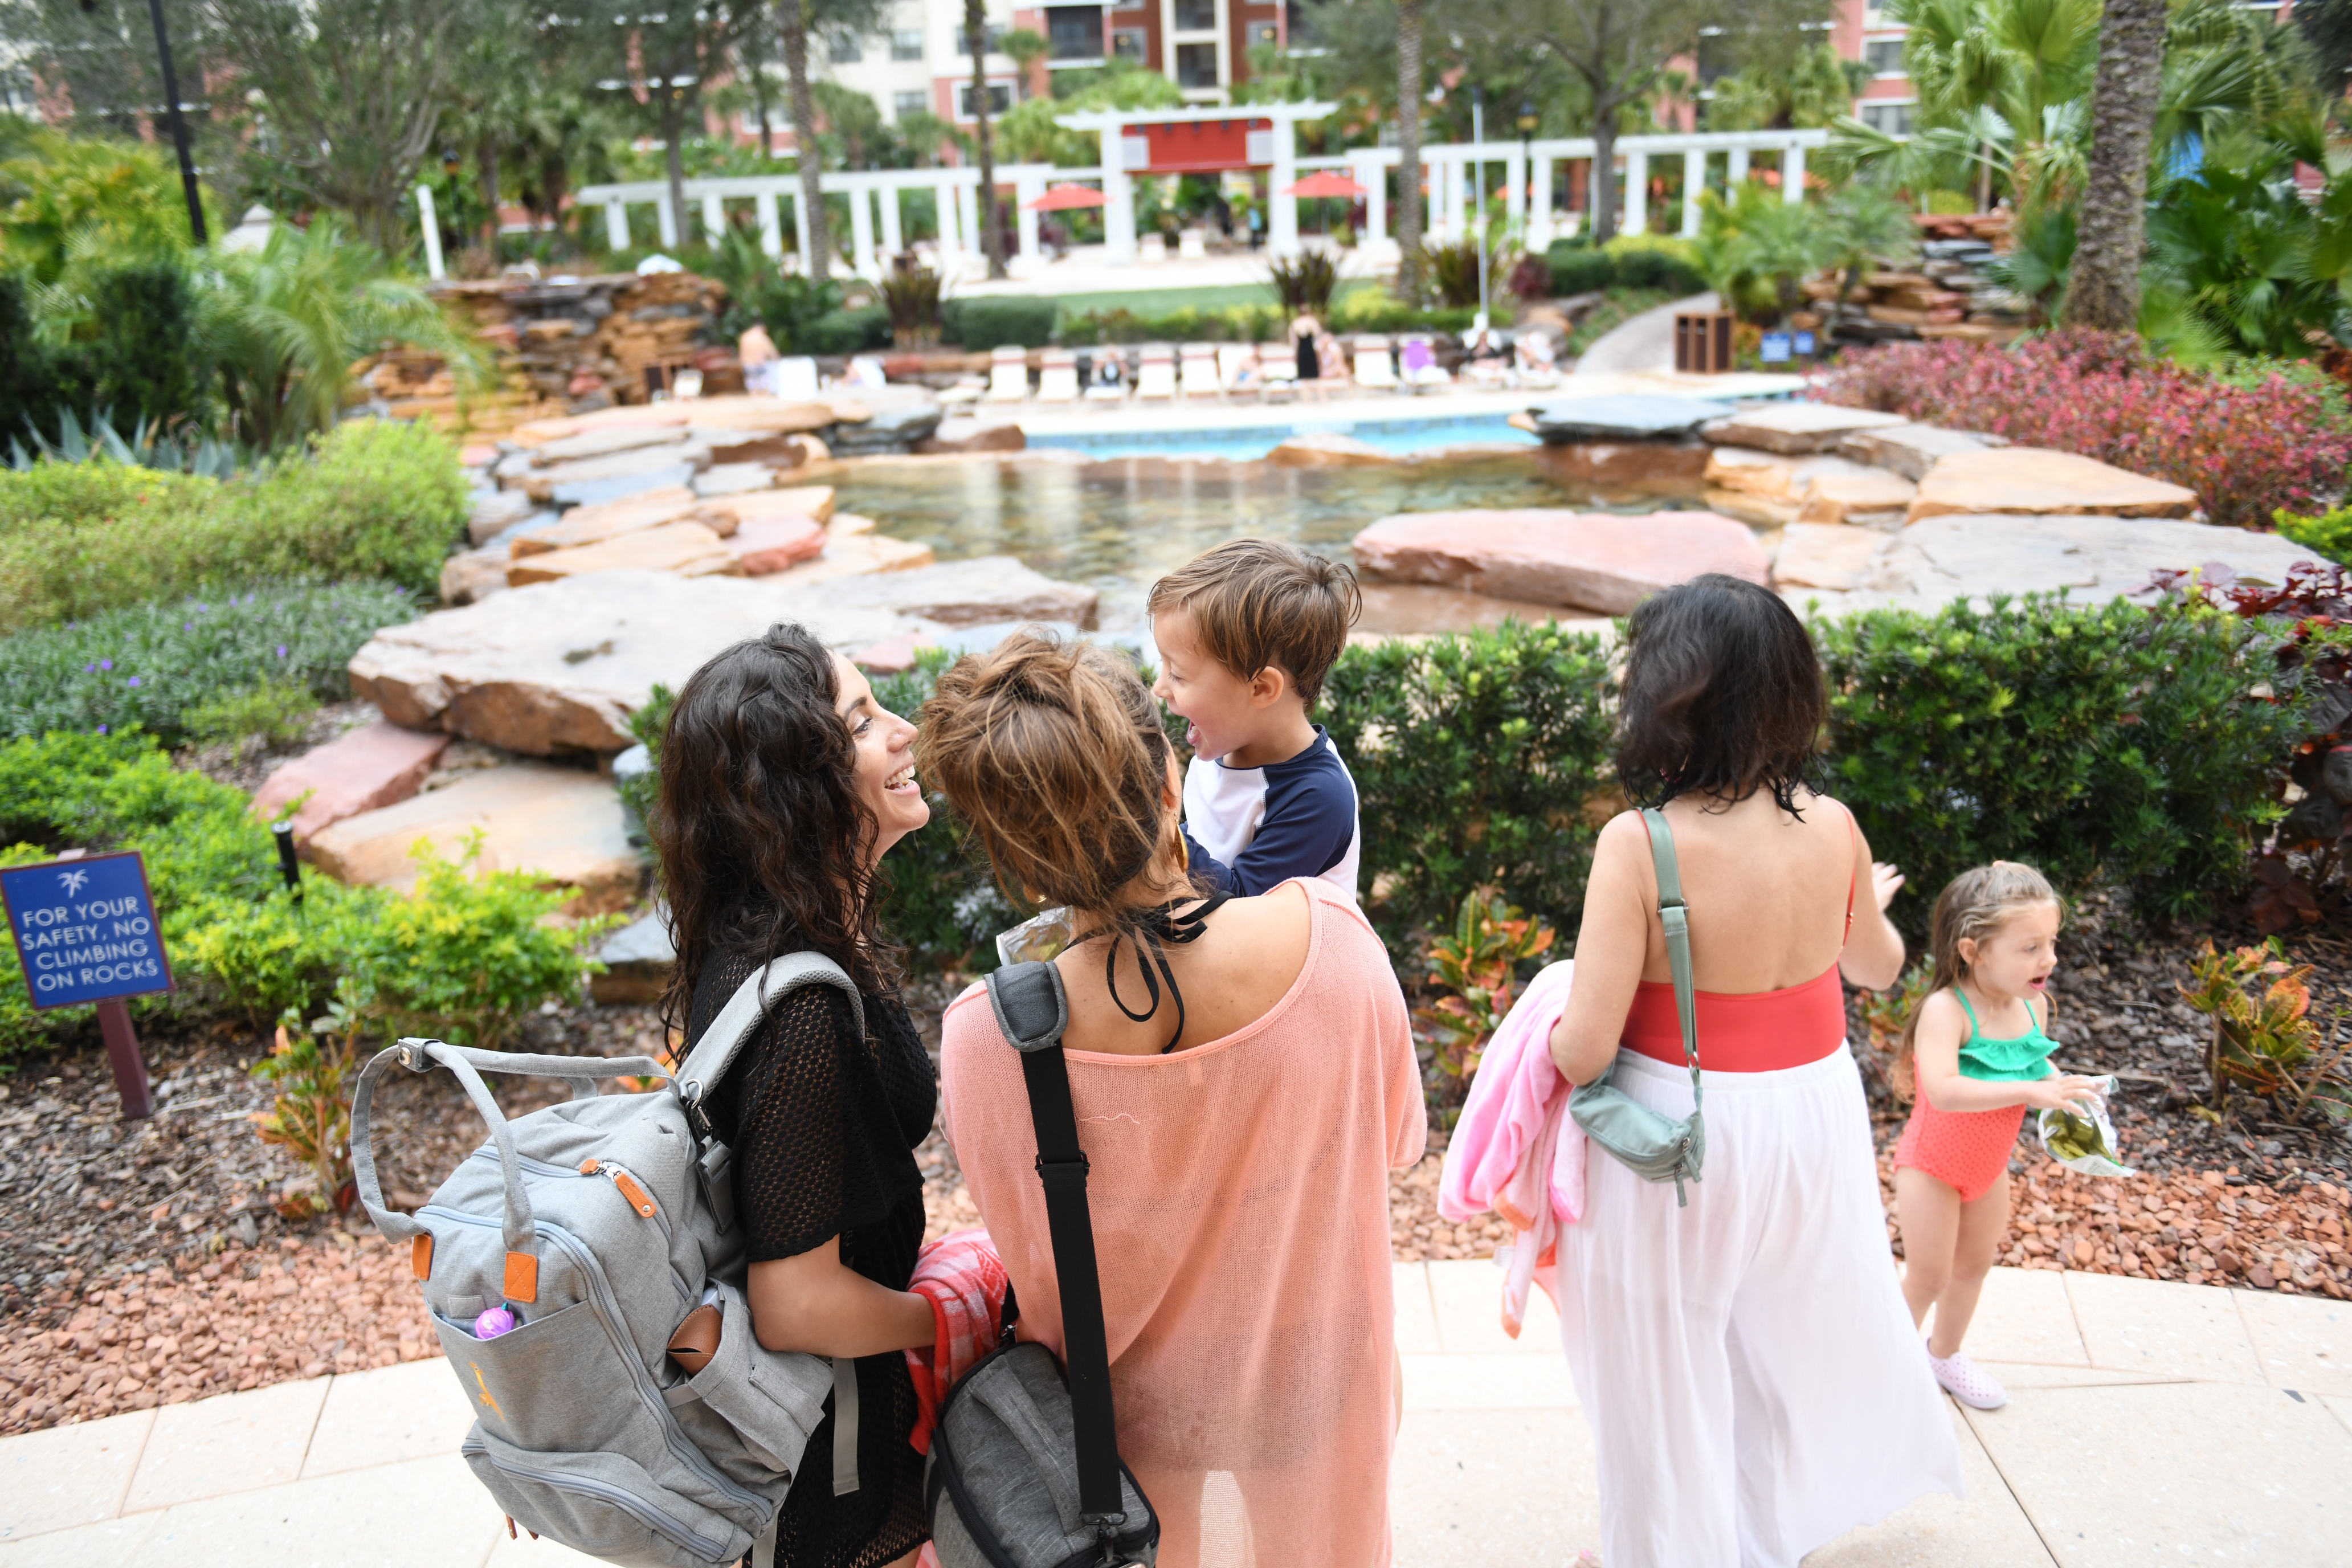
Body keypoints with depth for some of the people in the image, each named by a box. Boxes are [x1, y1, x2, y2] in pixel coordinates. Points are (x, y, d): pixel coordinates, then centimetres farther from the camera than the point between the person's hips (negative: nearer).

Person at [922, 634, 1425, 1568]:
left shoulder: (987, 1045, -32)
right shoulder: (1326, 939, -31)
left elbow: (1035, 1274, -14)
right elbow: (1396, 1138, -11)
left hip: (1137, 1394, -1)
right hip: (1309, 1369, 1)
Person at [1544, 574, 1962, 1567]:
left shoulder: (1639, 843, -26)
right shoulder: (1833, 828, -10)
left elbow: (1585, 1051, -25)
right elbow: (1877, 967, 10)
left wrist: (1547, 1038, -2)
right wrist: (1871, 904, 32)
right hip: (1813, 1116, 6)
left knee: (1672, 1365, 17)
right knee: (1795, 1331, 28)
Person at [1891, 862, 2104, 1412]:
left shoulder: (2034, 1004, -10)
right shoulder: (1946, 1010, -33)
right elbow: (1943, 1089, -46)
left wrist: (2061, 1083, -13)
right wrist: (2030, 1091, -46)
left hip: (1989, 1164, 7)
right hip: (1933, 1162, -7)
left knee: (1976, 1263, 22)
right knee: (1929, 1276, 3)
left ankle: (1945, 1354, 46)